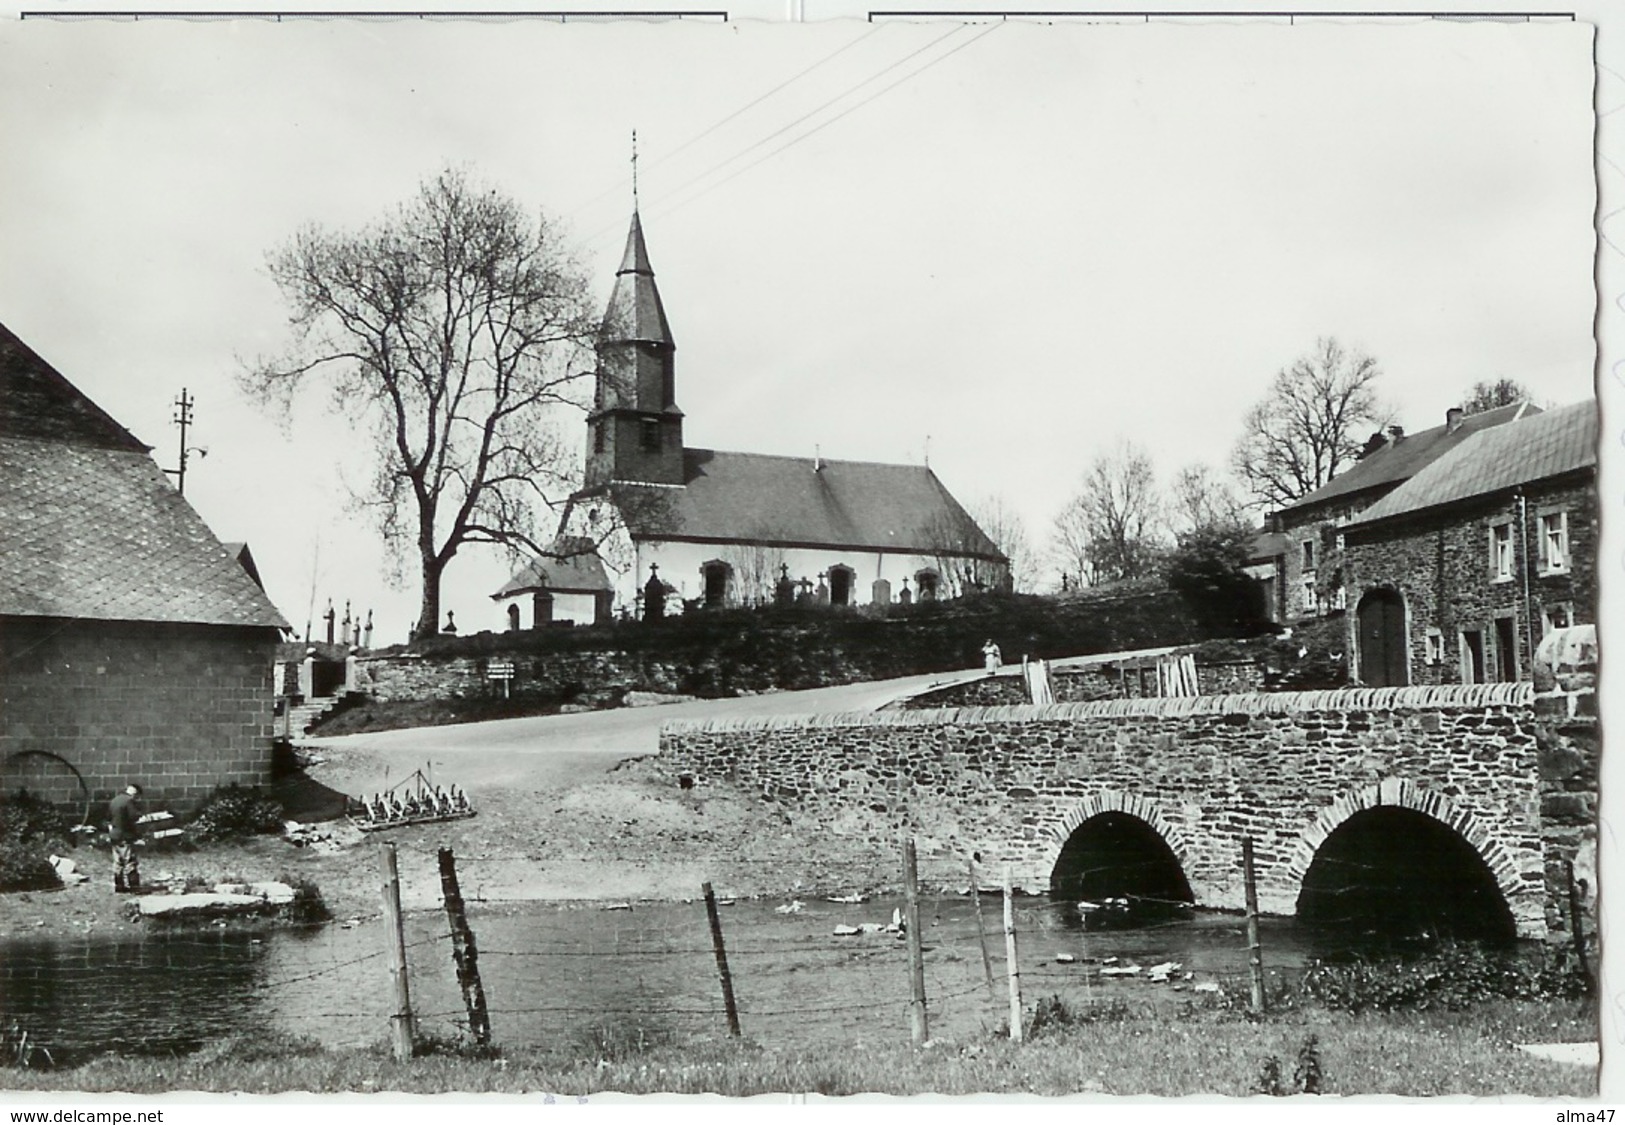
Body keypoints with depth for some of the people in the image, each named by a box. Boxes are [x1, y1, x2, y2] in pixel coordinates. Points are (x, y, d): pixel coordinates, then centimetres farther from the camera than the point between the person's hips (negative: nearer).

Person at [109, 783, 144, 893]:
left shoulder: (113, 801, 10)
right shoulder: (129, 801, -16)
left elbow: (109, 817, 17)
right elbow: (134, 817, -21)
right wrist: (138, 809, -4)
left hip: (115, 835, 8)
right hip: (126, 836, -8)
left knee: (118, 863, 13)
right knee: (130, 862, -4)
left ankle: (118, 887, 17)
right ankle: (133, 887, -5)